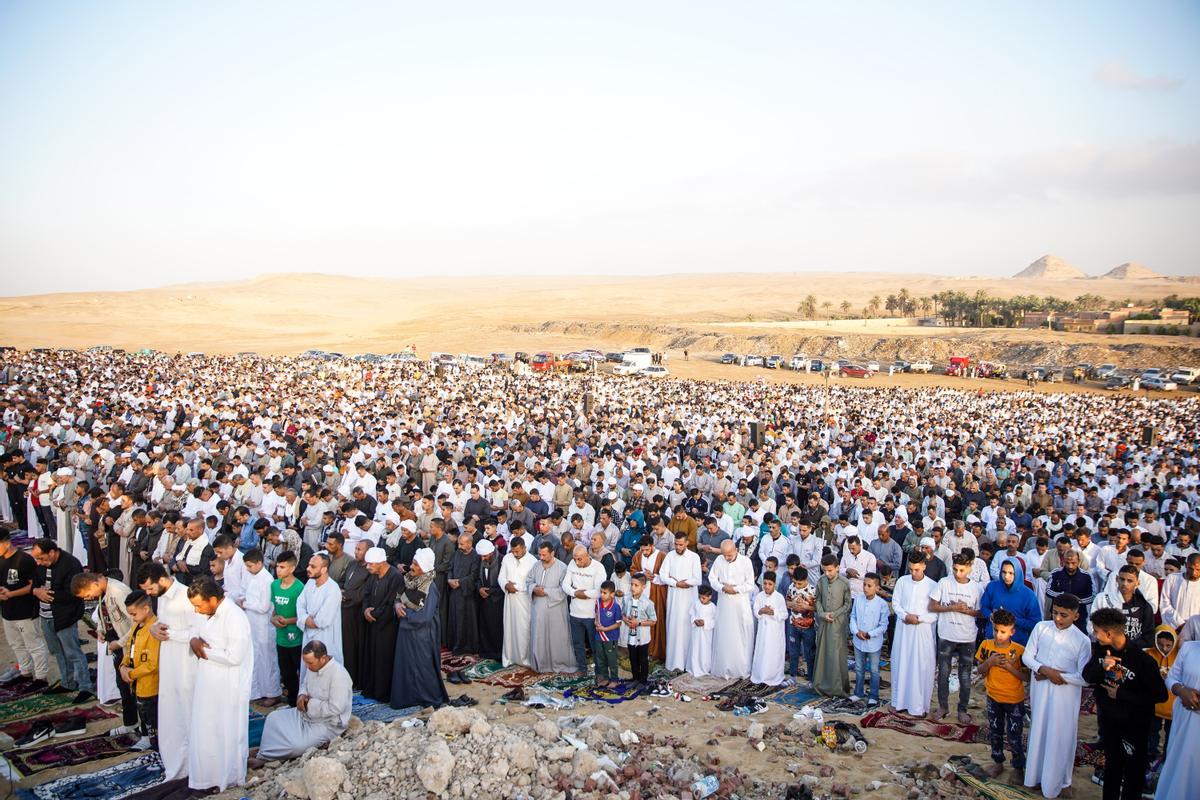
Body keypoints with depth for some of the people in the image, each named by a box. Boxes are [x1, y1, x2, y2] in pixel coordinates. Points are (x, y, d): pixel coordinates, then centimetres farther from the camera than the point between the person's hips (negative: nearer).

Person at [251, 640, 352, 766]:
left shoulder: (338, 675, -29)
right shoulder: (314, 667, -3)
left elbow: (335, 708, -30)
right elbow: (306, 685, 17)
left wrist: (310, 704, -19)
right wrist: (302, 696, -6)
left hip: (328, 723, -9)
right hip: (308, 714, 9)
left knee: (297, 746, -25)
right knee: (274, 719, 3)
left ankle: (264, 757, -2)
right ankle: (263, 757, 2)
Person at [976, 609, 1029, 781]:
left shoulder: (1019, 651, -18)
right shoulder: (986, 645, -9)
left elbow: (1027, 677, -15)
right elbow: (981, 671, -3)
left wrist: (1009, 666, -28)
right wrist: (990, 661, -21)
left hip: (1014, 701, -4)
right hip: (993, 697, 4)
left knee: (1015, 736, 6)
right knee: (994, 733, 18)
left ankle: (1018, 768, 26)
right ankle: (998, 762, 37)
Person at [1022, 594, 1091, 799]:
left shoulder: (1082, 641, -12)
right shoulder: (1041, 627, -4)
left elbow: (1084, 678, -12)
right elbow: (1027, 656, 0)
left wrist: (1058, 677, -15)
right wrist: (1044, 670, -16)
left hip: (1065, 695, -3)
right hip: (1040, 690, 3)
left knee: (1059, 737, 8)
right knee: (1038, 732, 16)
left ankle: (1056, 782, 28)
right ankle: (1035, 775, 35)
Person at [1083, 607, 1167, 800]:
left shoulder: (1142, 660, -27)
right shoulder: (1100, 649, -11)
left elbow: (1160, 695, -22)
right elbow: (1087, 676, -7)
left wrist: (1121, 694, -22)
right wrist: (1102, 667, -29)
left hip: (1134, 722, -5)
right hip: (1108, 717, 5)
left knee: (1133, 768, 10)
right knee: (1112, 762, 23)